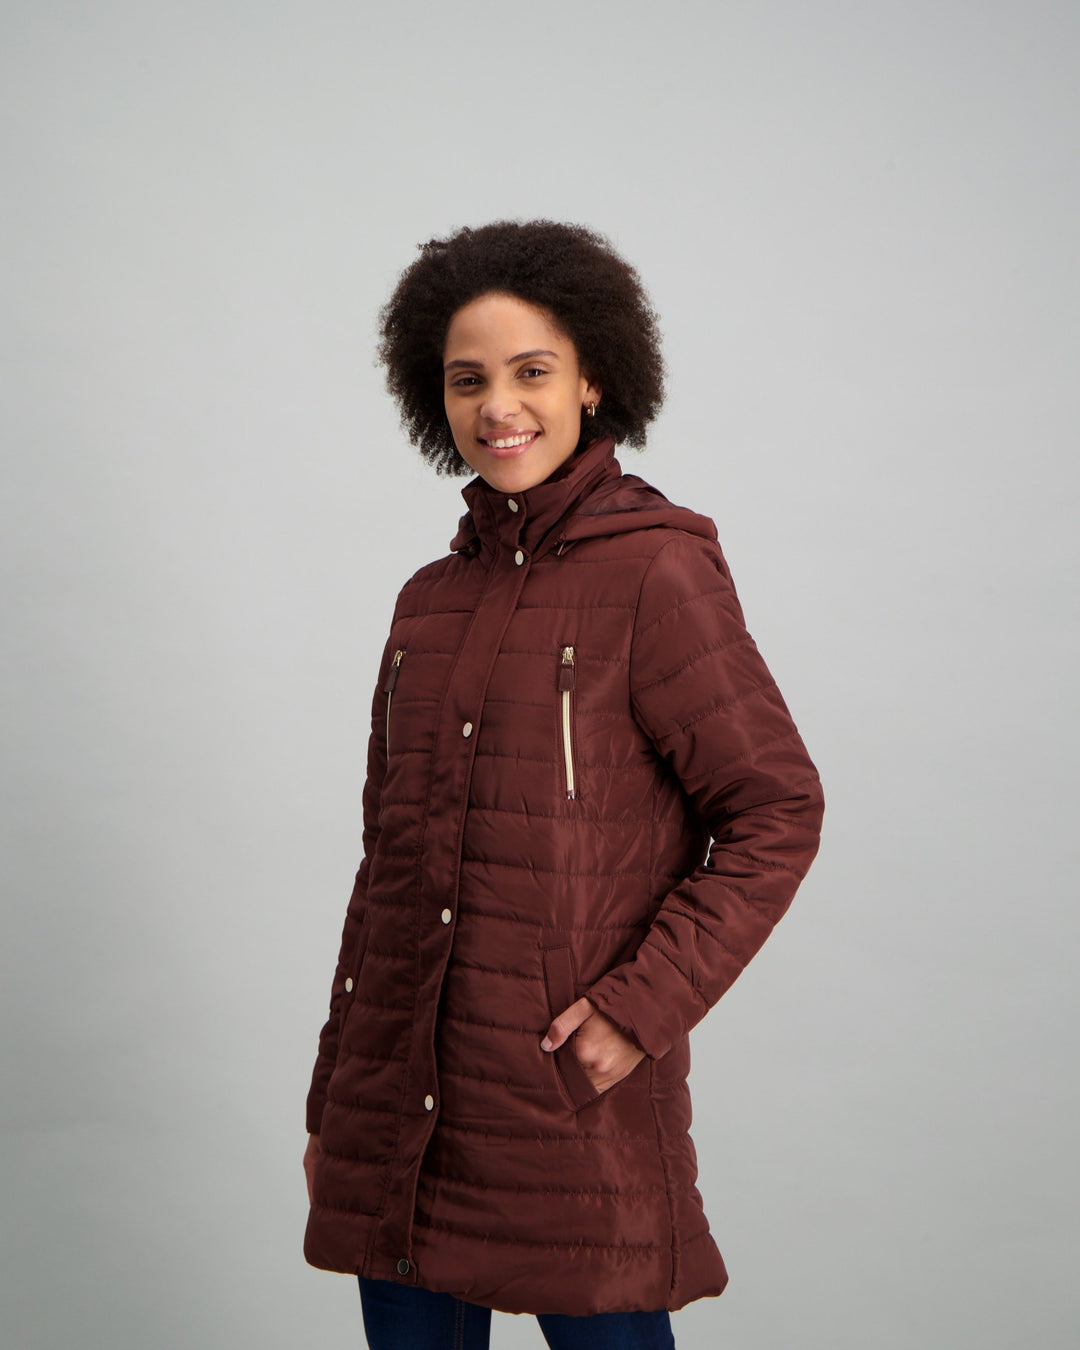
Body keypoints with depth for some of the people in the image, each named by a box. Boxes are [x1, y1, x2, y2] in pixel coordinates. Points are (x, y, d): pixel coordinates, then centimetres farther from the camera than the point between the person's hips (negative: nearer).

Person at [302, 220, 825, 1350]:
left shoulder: (656, 570, -7)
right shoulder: (431, 599, 10)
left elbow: (776, 811, -8)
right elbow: (389, 861, 14)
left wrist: (642, 1006, -15)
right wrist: (333, 1105, 15)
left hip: (571, 1090, -5)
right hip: (401, 1106, 6)